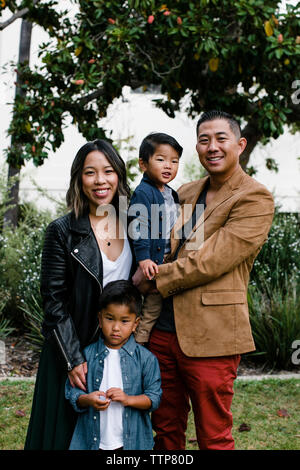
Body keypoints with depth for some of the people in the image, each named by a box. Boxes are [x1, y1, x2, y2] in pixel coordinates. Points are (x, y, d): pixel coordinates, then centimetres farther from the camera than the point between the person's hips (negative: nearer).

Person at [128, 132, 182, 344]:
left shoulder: (172, 194, 13)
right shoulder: (143, 193, -14)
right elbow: (138, 227, -21)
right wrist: (143, 258, -27)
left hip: (169, 261, 9)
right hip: (152, 264, -9)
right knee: (150, 309, -5)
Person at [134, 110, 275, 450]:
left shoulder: (255, 199, -8)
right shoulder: (184, 194, 15)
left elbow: (210, 261, -16)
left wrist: (155, 279, -9)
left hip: (211, 336, -6)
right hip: (162, 329, 7)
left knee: (213, 437, 5)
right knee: (166, 429, 18)